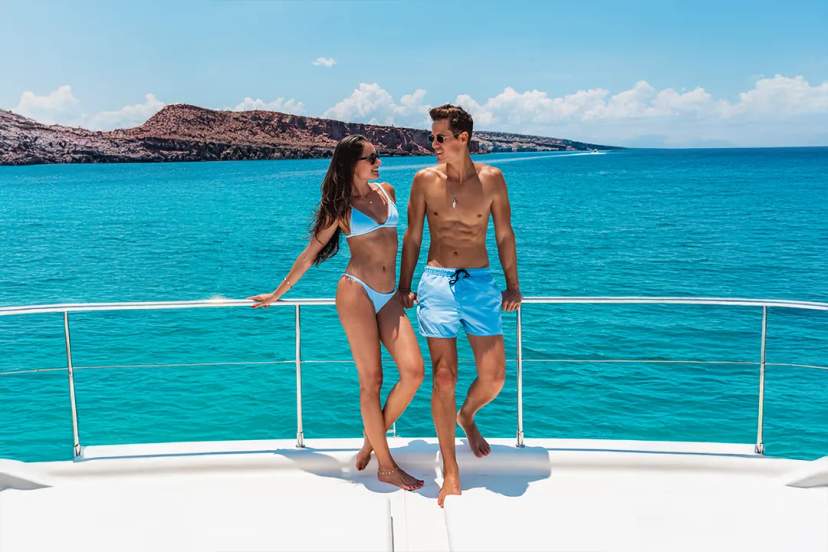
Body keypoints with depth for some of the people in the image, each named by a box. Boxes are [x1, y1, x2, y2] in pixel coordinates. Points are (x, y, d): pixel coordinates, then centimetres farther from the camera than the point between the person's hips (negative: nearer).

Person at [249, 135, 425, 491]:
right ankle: (386, 466, 7)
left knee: (413, 371, -8)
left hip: (388, 297, 5)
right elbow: (310, 254, 9)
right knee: (371, 379, -3)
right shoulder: (341, 207, 3)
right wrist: (278, 293, 13)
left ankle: (372, 438, 12)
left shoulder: (386, 191, 16)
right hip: (357, 292, -5)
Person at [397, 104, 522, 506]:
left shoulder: (491, 179, 0)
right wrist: (404, 286, 9)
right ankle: (450, 471, 6)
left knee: (494, 376, 0)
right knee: (443, 375, -6)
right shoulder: (425, 180, 2)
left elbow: (504, 234, 9)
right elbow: (412, 236, 9)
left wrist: (513, 285, 9)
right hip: (436, 282, -1)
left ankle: (466, 416, 36)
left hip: (479, 282, 1)